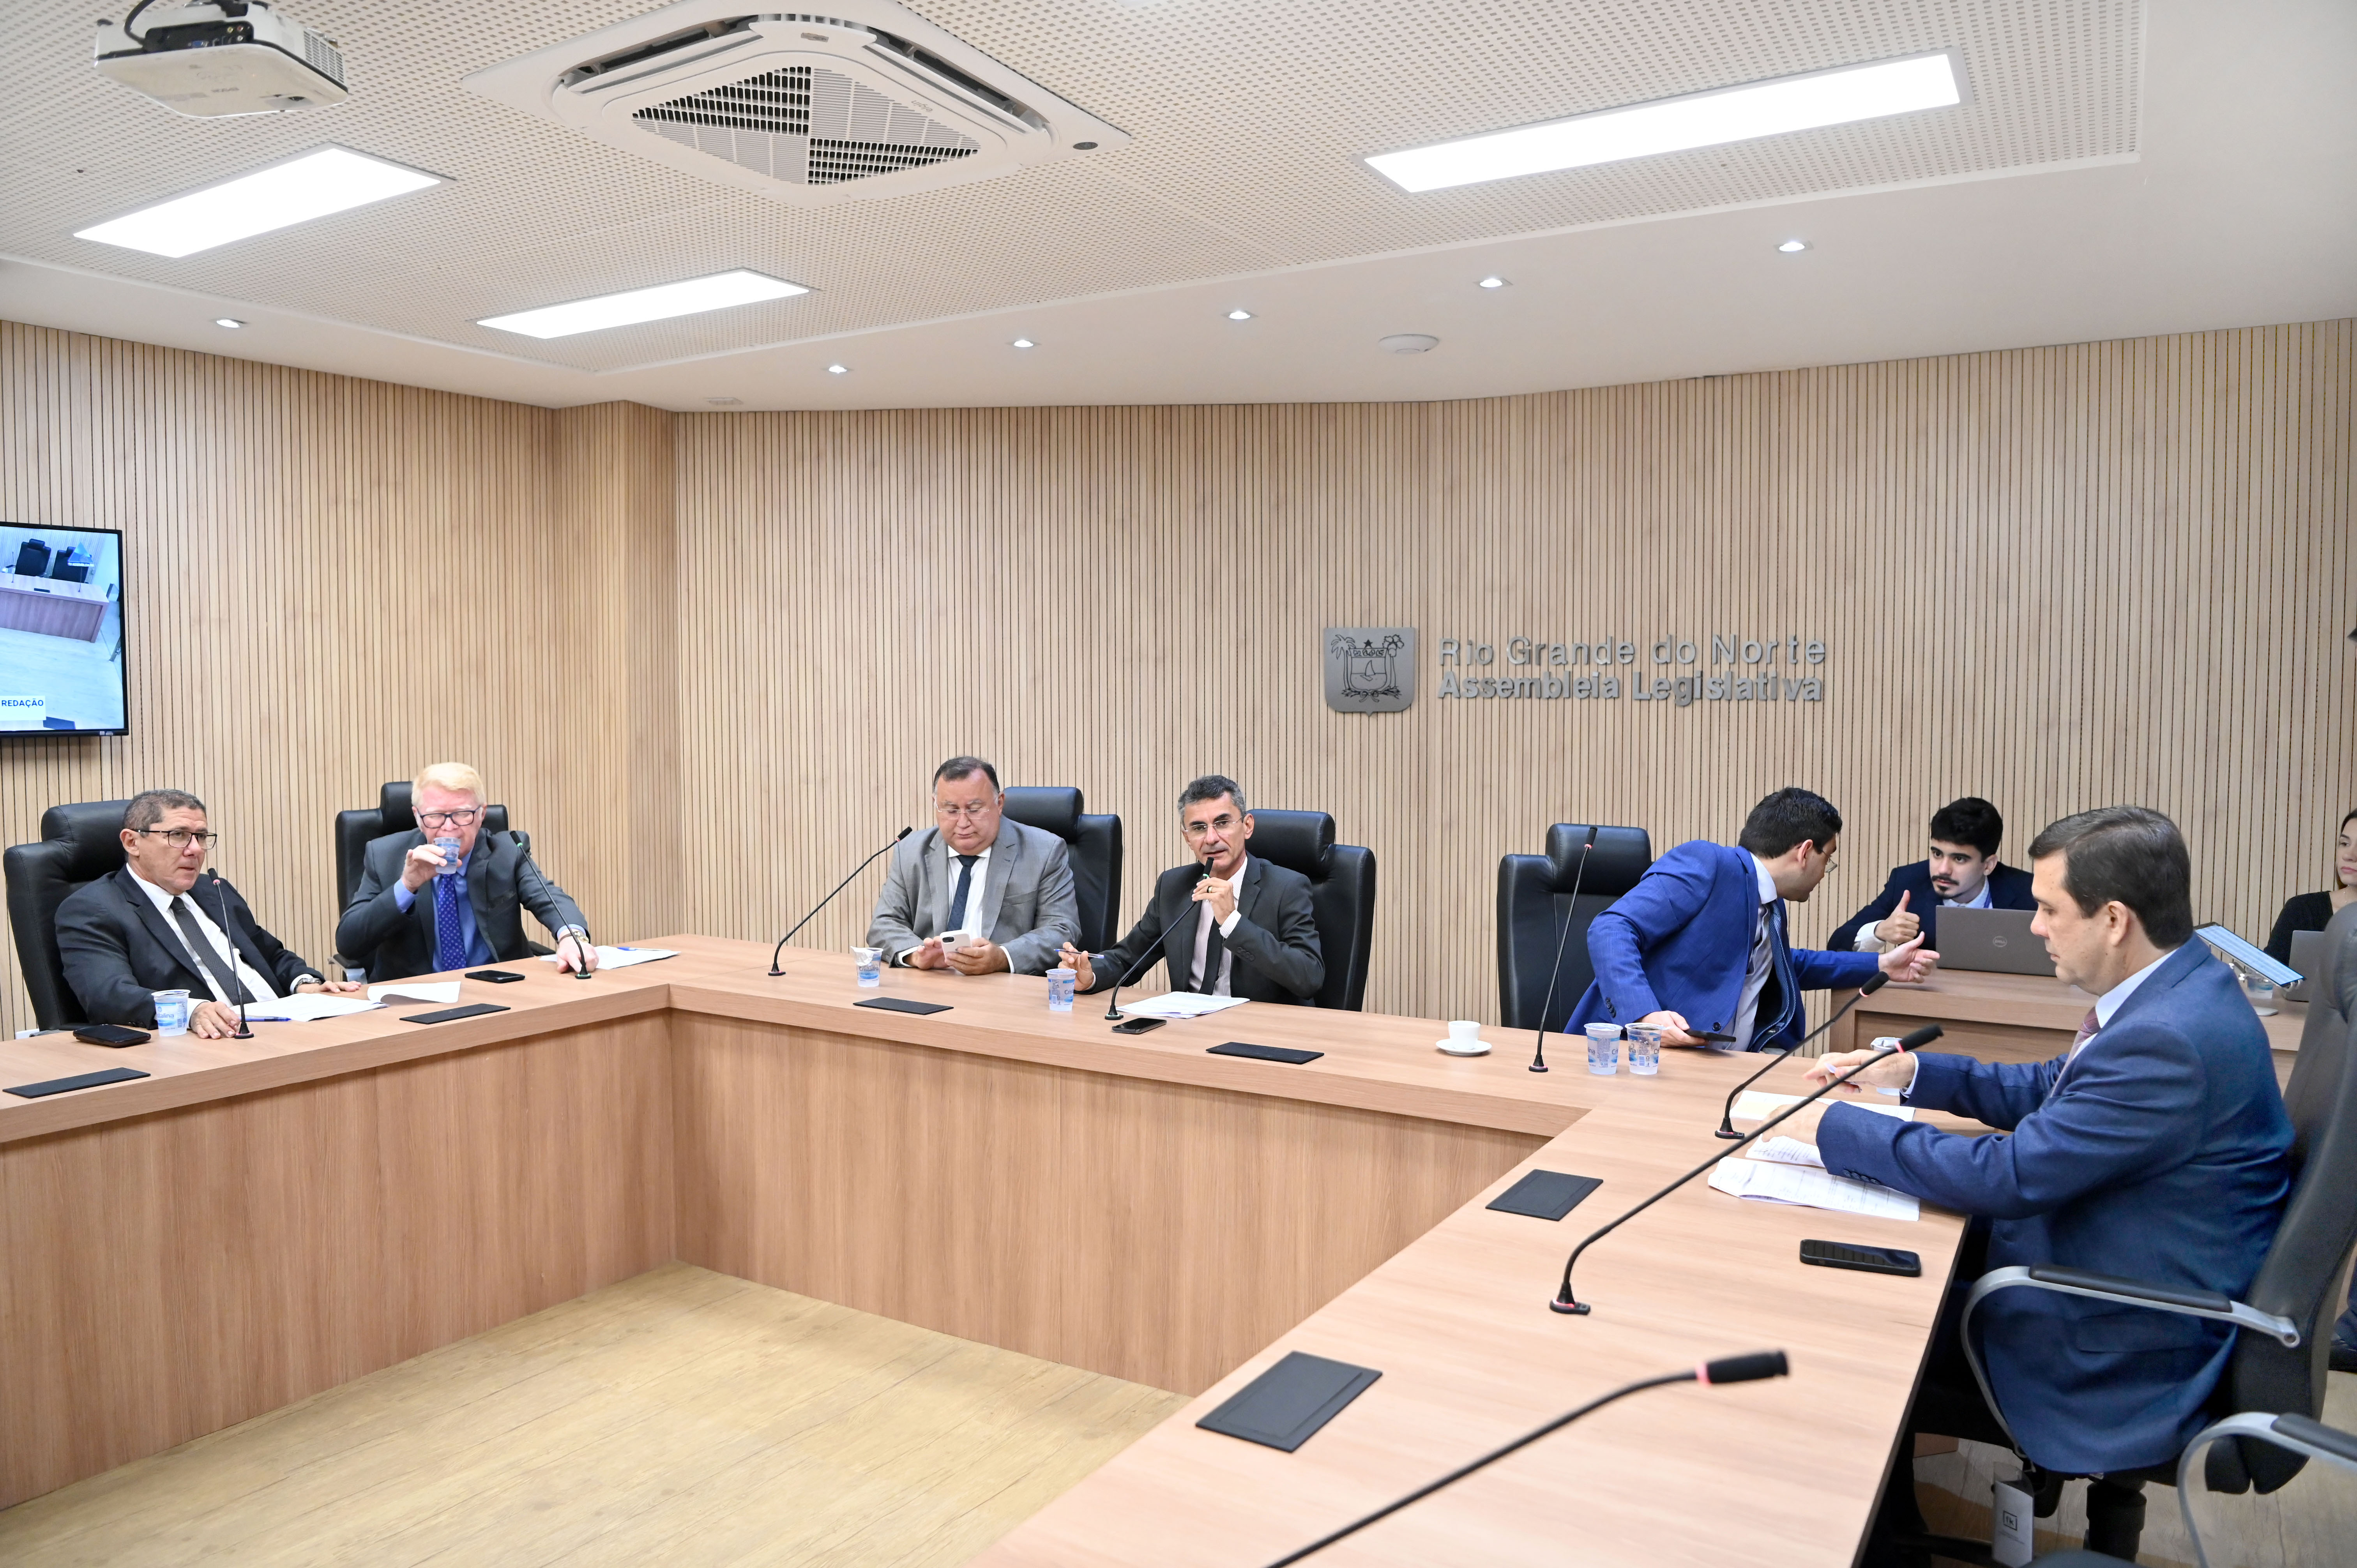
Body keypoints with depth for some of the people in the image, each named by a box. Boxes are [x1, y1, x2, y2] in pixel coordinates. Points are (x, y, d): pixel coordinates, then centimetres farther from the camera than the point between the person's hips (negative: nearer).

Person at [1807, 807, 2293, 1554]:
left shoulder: (2169, 1040, -31)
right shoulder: (2176, 990, 1)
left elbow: (2005, 1177, -28)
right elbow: (2049, 1090, 15)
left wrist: (1834, 1127, -20)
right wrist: (1907, 1070, 6)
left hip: (2124, 1358, -9)